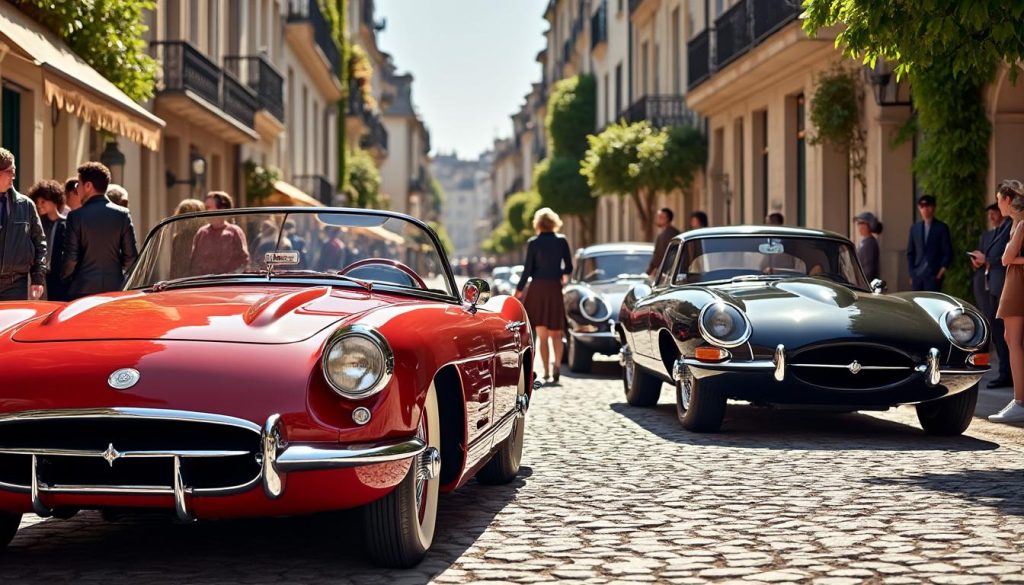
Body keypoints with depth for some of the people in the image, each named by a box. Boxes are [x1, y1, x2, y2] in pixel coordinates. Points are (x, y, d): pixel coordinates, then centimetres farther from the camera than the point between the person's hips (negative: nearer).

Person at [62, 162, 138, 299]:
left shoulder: (76, 216, -6)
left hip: (83, 289, -3)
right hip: (115, 288, 3)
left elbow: (71, 257, -7)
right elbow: (131, 256, 0)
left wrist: (65, 277, 10)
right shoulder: (122, 214, 1)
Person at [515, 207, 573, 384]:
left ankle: (546, 372, 1)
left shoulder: (533, 243, -3)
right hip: (554, 288, 1)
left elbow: (527, 270, -4)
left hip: (537, 289, -1)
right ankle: (557, 365, -16)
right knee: (556, 333, 8)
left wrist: (518, 289, 7)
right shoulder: (562, 241, 0)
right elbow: (569, 267, 4)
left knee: (542, 335, 6)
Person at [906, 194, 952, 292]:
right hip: (917, 275, 3)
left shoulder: (942, 228, 3)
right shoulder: (914, 228, 13)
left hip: (934, 276, -3)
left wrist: (942, 270, -9)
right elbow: (910, 253, 14)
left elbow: (948, 253, 2)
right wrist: (912, 273, 4)